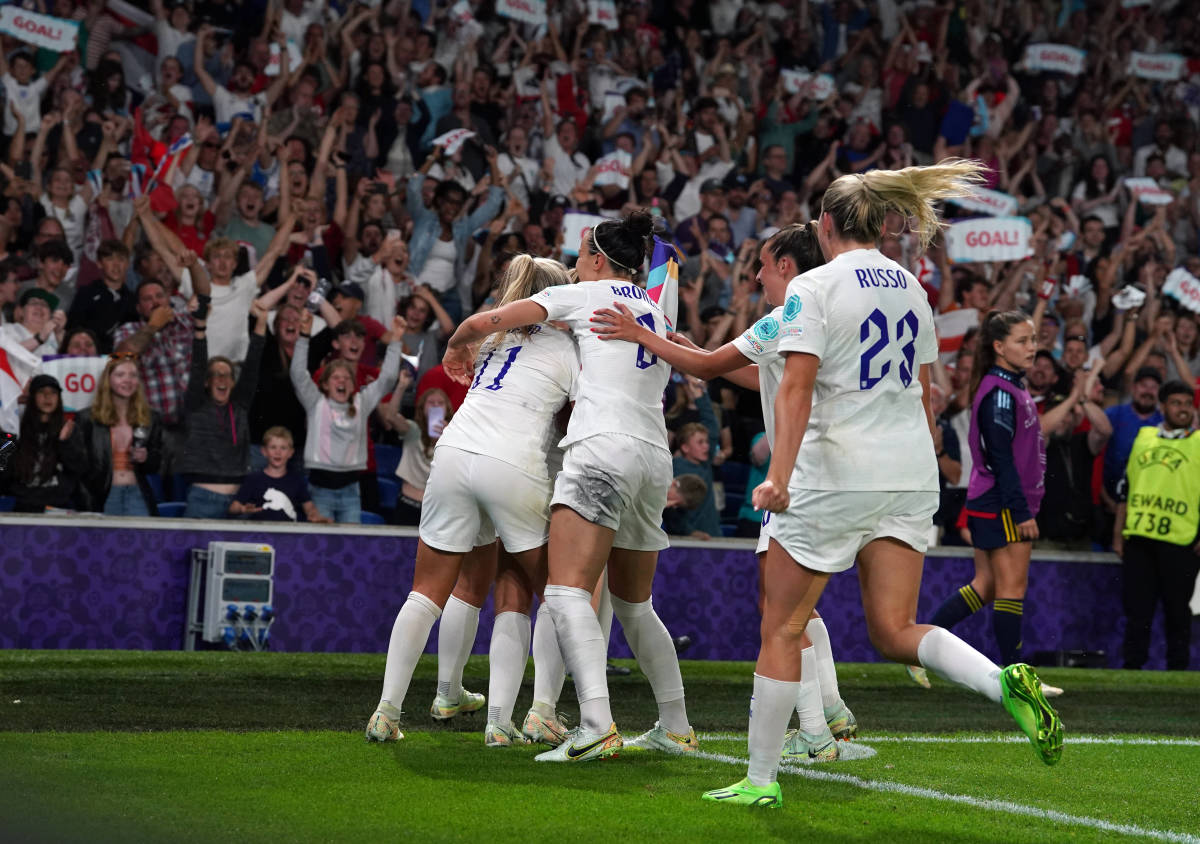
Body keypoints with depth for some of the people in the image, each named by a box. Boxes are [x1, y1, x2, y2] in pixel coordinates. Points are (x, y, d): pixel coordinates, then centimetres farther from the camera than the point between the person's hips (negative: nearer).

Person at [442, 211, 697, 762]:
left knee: (567, 591, -16)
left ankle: (596, 727, -33)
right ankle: (676, 728, 21)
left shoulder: (585, 295, 7)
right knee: (633, 604, 19)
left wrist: (458, 349, 28)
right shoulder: (656, 315, 25)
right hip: (655, 456, 8)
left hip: (603, 447, -8)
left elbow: (484, 322, 7)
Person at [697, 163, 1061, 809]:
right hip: (911, 475, 6)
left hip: (834, 475, -6)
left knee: (781, 630, 6)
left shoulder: (813, 287, -7)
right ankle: (1005, 682, -21)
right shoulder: (910, 288, 13)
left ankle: (760, 778, 9)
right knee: (894, 632, 5)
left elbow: (796, 387, -18)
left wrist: (779, 473, -24)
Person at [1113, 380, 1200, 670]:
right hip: (1138, 538, 3)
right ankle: (1132, 666, 12)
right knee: (1136, 608, 5)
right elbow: (1125, 488, 19)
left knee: (1177, 611, 4)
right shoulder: (1144, 437, 15)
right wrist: (1118, 534, 14)